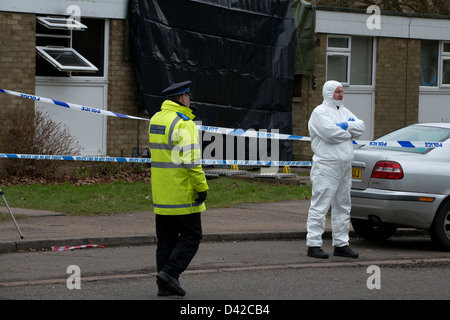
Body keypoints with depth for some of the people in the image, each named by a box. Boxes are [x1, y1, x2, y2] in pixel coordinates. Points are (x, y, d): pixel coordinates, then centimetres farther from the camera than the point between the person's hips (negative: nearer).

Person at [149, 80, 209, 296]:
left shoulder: (155, 120, 11)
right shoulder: (183, 123, -15)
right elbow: (190, 159, -20)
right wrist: (201, 187, -15)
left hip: (160, 195, 8)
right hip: (182, 194, -8)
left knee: (166, 238, 11)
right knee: (191, 236, 2)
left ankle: (165, 286, 10)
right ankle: (170, 272, -10)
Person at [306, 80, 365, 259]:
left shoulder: (344, 112, 20)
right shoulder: (320, 112, -6)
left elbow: (360, 127, 7)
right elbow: (330, 133, -21)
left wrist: (345, 126, -11)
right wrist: (350, 132, -4)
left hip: (344, 167, 9)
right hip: (326, 167, -9)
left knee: (343, 207, 12)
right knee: (320, 206, -9)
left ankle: (341, 244, 19)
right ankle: (313, 245, -8)